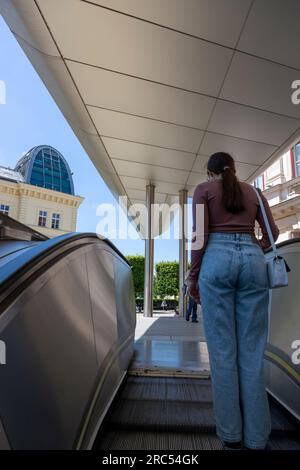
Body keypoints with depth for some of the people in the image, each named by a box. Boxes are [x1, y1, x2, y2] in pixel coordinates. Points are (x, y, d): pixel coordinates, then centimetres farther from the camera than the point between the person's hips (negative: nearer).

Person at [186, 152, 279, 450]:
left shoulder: (203, 189, 12)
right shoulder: (254, 192, 22)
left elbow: (200, 235, -1)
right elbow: (271, 232, 14)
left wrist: (193, 275, 2)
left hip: (217, 259, -3)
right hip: (252, 260, 4)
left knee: (222, 348, 3)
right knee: (252, 350, 6)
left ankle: (231, 432, 13)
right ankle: (256, 436, 13)